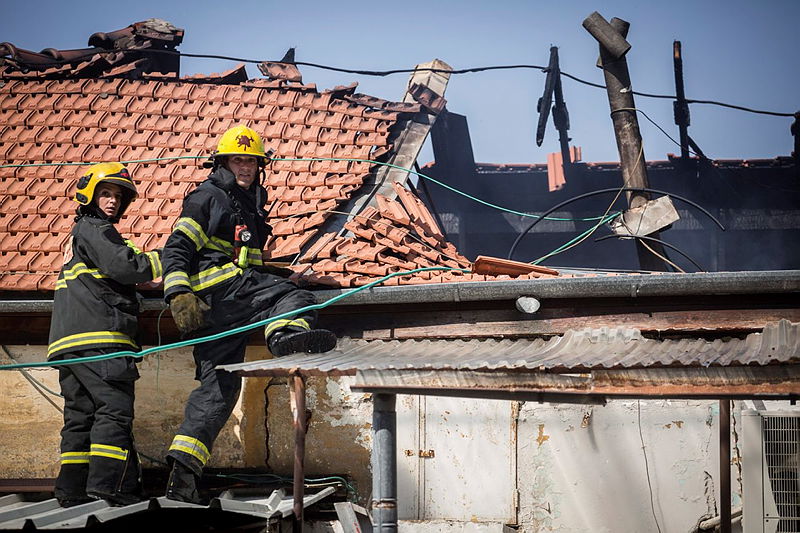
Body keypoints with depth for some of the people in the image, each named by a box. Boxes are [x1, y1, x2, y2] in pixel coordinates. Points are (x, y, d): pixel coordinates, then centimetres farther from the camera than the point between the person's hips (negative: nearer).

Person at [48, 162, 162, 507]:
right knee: (114, 408, -15)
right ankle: (109, 489, -22)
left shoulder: (78, 235, 31)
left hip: (68, 342, 10)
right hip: (98, 338, -10)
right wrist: (166, 258, -4)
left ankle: (73, 493, 5)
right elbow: (123, 266, -14)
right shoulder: (95, 229, 0)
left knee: (80, 415, 8)